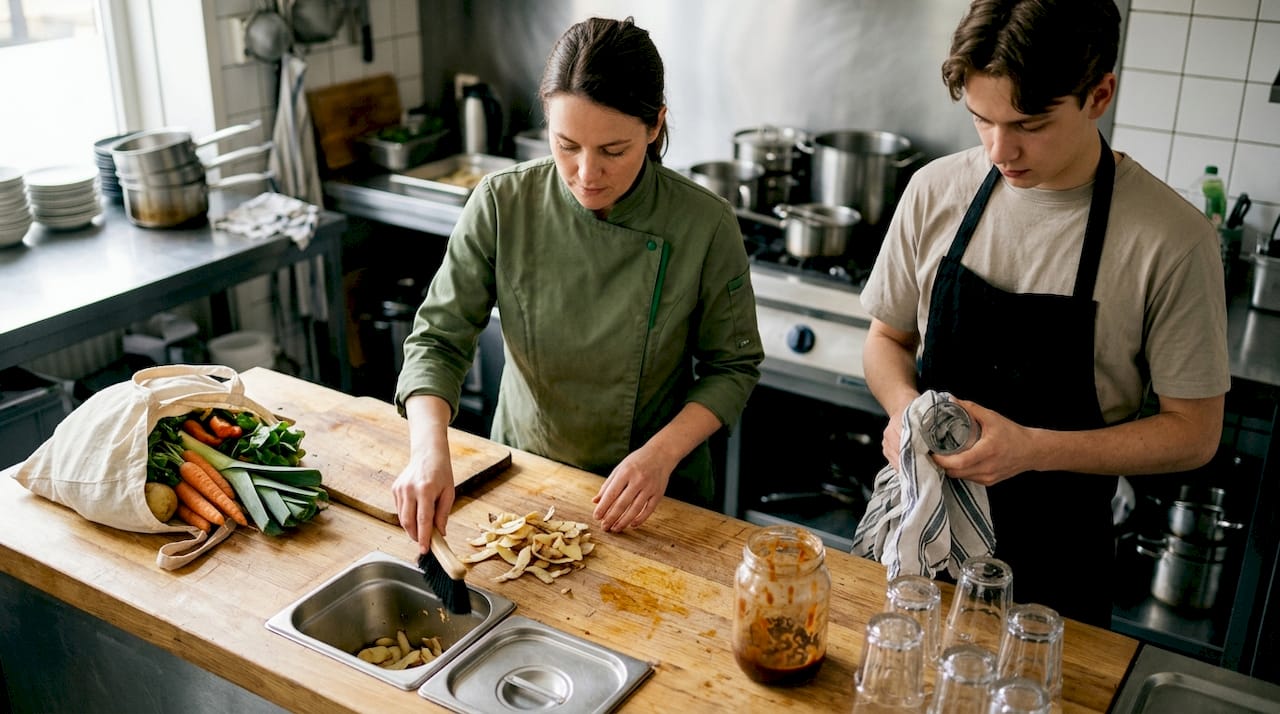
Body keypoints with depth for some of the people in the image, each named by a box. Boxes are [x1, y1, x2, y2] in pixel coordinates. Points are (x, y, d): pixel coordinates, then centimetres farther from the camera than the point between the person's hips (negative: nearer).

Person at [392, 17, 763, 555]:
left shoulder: (705, 224, -20)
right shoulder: (501, 205, -18)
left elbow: (732, 367, -9)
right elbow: (438, 338, -14)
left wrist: (662, 453, -23)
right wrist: (429, 449, -31)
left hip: (654, 493, -1)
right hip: (521, 476, 1)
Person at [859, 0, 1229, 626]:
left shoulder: (1171, 239, -18)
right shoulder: (936, 191, -7)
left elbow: (1193, 433, -10)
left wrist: (1034, 449, -24)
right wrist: (904, 406, -16)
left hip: (1056, 556, -3)